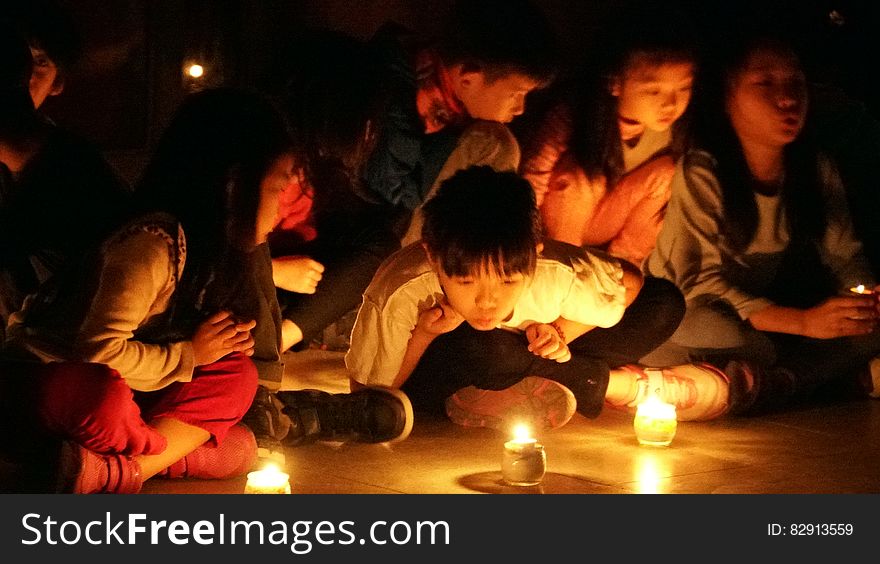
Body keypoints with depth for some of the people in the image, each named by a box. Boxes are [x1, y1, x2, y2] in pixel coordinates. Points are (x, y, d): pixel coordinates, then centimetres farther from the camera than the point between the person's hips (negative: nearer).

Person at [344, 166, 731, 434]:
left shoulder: (555, 274, -29)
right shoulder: (400, 296, -35)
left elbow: (632, 283, -8)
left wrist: (561, 331, -23)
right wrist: (424, 335, -37)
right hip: (426, 384, -2)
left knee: (665, 305, -15)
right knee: (473, 349, -41)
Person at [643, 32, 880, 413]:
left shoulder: (817, 170, -1)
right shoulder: (700, 173, -18)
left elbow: (845, 257, 4)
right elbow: (701, 283, -22)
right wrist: (804, 322, -34)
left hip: (760, 323, 6)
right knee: (721, 332, -39)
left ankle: (771, 383, -26)